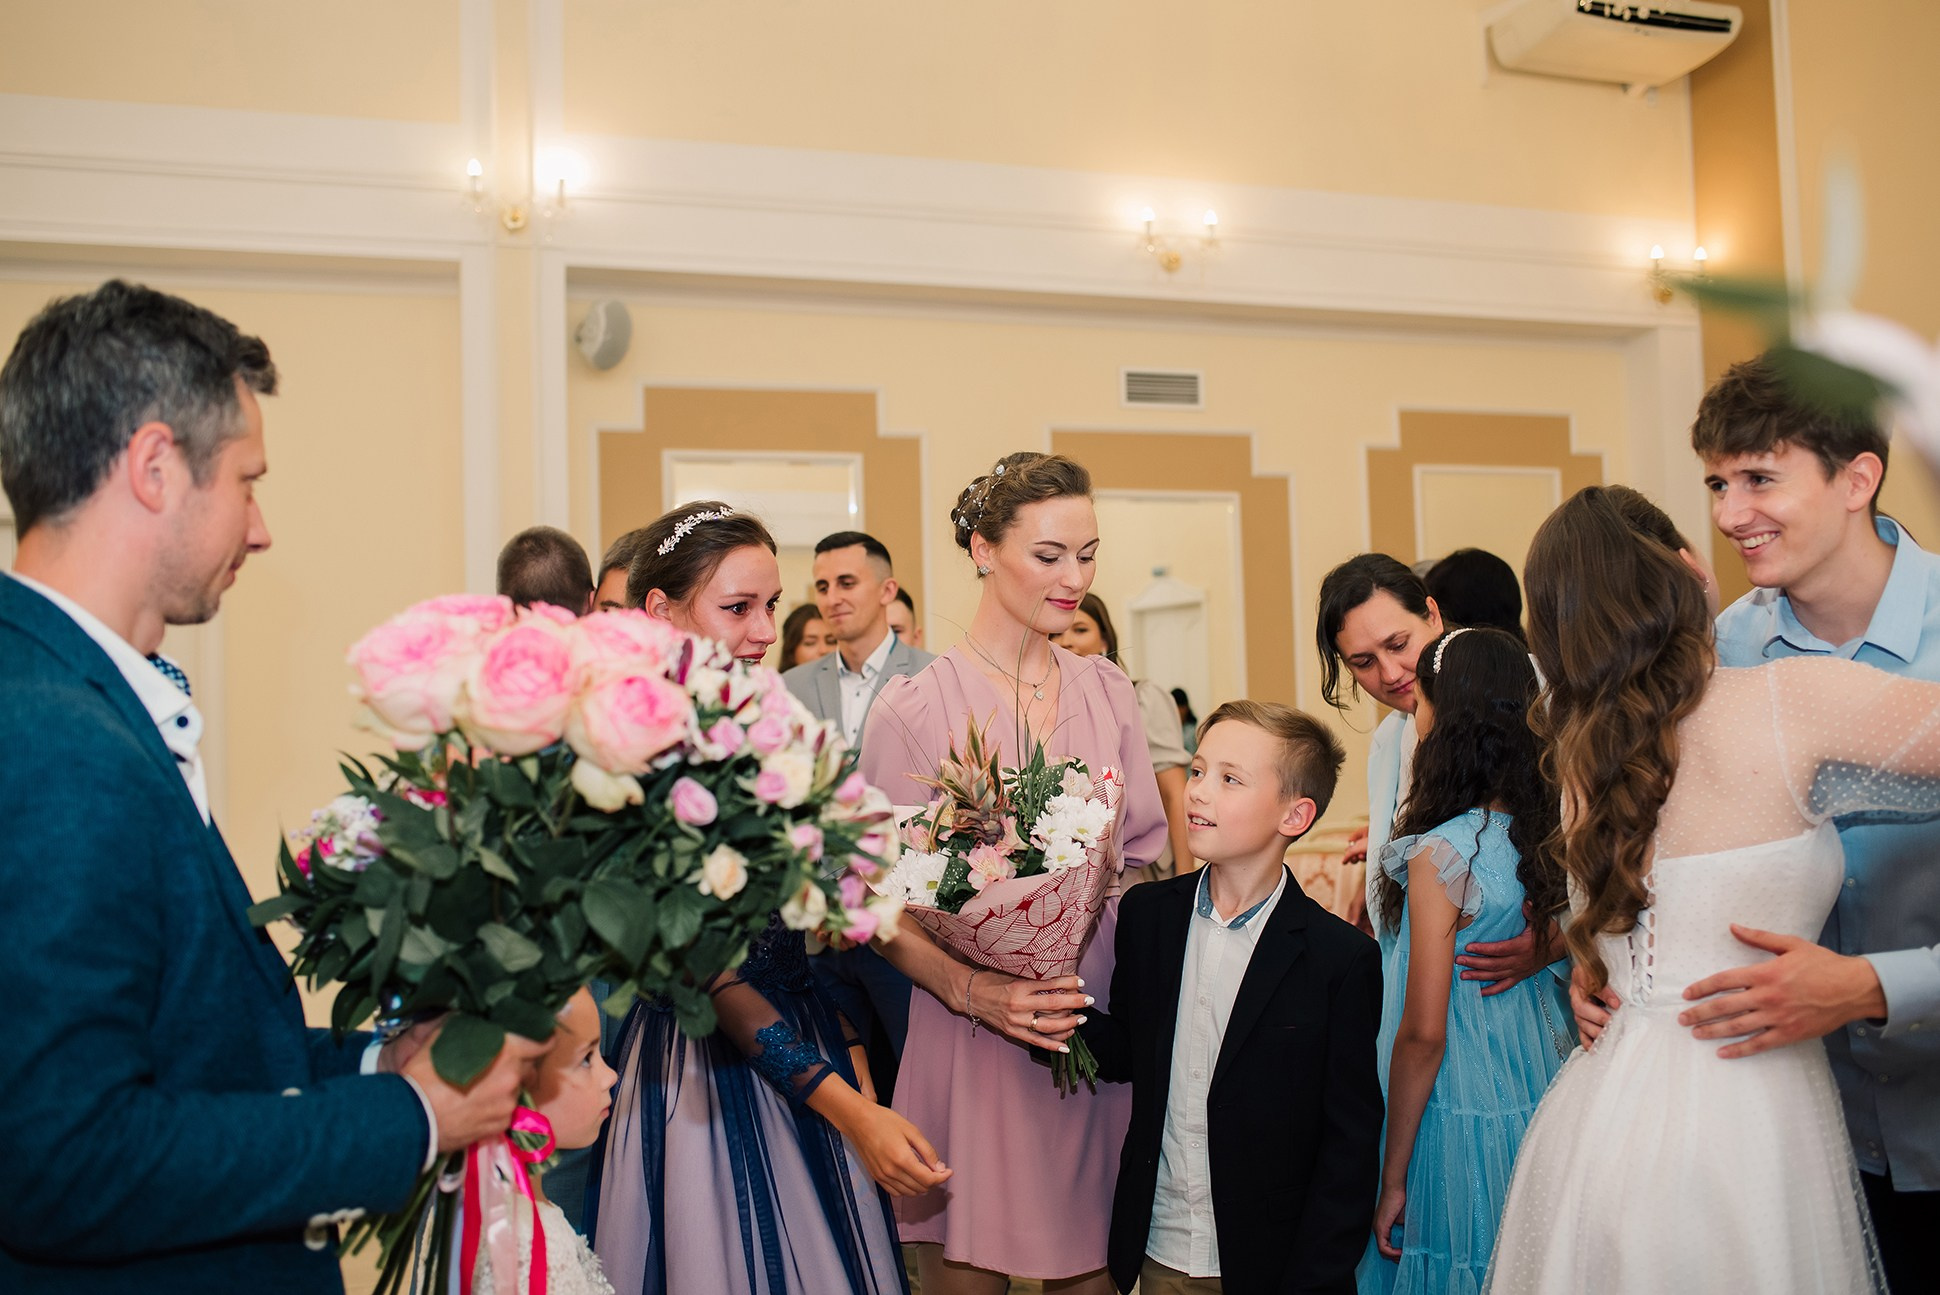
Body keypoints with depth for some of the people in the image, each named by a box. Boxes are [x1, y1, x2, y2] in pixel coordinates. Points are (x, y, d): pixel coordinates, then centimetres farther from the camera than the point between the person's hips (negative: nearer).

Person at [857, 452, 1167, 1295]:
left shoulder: (1108, 692, 8)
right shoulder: (913, 707, -6)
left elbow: (1144, 856, 12)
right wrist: (969, 988, -21)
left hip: (1098, 1035, 4)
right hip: (968, 1036, -3)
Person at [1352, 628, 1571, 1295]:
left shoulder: (1441, 855, -21)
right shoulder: (1552, 834, -2)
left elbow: (1423, 1033, -18)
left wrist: (1392, 1178, -10)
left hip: (1459, 1119, -6)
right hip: (1545, 1106, 7)